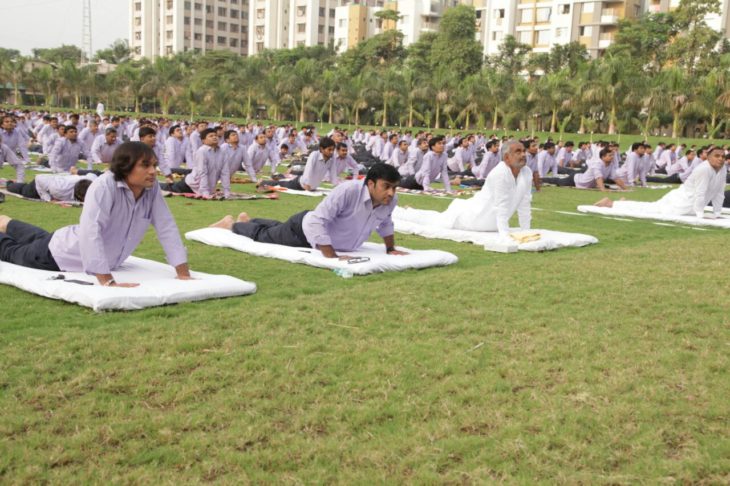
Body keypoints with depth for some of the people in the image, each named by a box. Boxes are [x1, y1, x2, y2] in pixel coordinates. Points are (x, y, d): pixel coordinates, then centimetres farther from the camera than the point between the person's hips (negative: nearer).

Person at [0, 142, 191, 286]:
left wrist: (183, 274, -27)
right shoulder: (104, 186, -37)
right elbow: (90, 232, -46)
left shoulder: (152, 188, -20)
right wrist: (107, 281, -53)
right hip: (63, 255, -6)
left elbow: (167, 228, -19)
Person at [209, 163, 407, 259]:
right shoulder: (349, 190, -43)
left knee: (278, 230, 35)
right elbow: (317, 221, -45)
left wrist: (390, 249, 3)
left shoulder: (390, 201, -21)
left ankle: (247, 220, 62)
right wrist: (332, 257, -46)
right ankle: (231, 223, 48)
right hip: (306, 230, -7)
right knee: (262, 236, 20)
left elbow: (385, 223, 5)